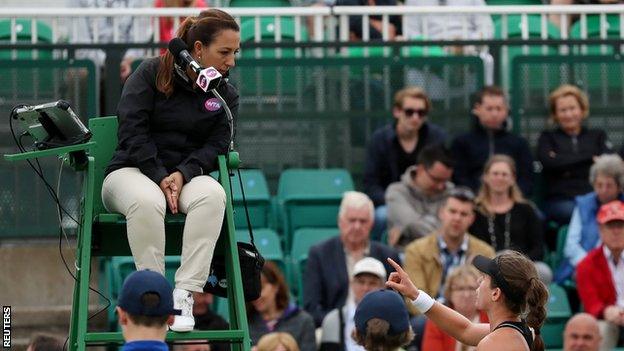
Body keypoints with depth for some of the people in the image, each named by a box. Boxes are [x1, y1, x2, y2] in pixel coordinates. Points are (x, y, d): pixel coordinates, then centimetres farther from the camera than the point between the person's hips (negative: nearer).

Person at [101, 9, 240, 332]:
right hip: (133, 170, -3)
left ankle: (185, 294, -39)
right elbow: (133, 131, -8)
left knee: (213, 194, -35)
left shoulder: (226, 95, 10)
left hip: (188, 175, 3)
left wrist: (183, 174, -20)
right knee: (147, 201, -41)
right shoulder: (151, 73, 0)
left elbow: (216, 145, -1)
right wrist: (160, 178, -19)